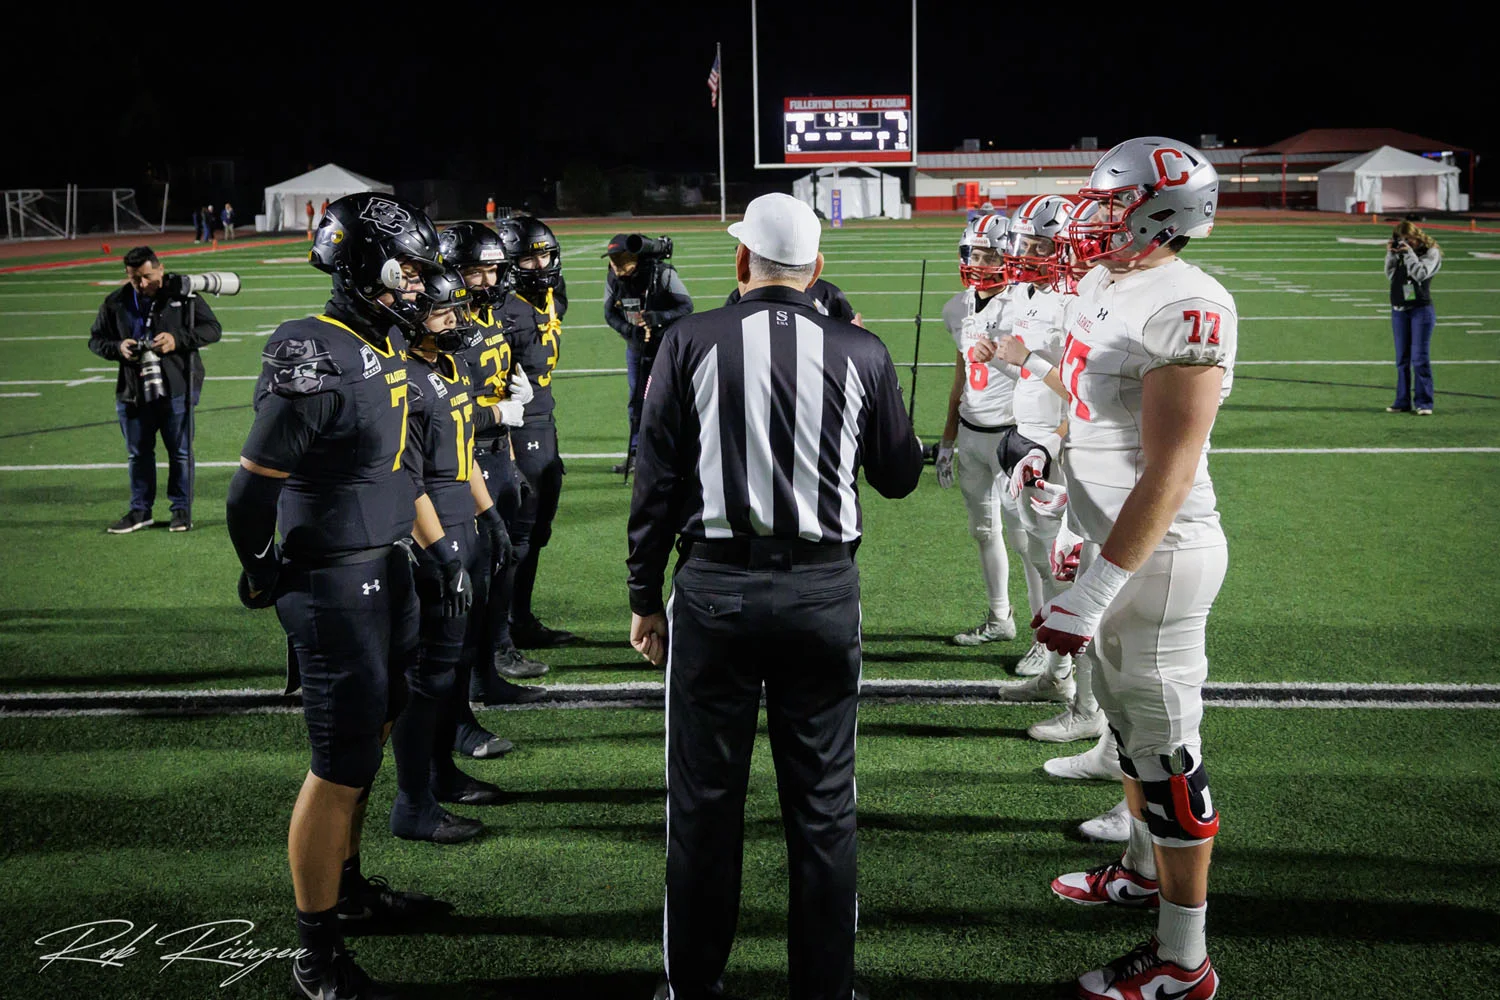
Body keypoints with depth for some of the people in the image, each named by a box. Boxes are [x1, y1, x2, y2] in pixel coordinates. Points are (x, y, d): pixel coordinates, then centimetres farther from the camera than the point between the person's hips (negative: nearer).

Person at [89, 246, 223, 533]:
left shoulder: (182, 293, -6)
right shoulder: (115, 302, 4)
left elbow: (213, 329, -4)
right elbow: (96, 339, 14)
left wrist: (178, 339, -18)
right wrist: (117, 348, -8)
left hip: (176, 390, -3)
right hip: (132, 392, 4)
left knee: (180, 452, 5)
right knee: (138, 453, 12)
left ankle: (182, 509, 17)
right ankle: (140, 511, 23)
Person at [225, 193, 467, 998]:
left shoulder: (387, 346, 7)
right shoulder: (315, 362, -22)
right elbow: (252, 492, -18)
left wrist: (439, 548, 16)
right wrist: (263, 578, -3)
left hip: (386, 567, 9)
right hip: (333, 584, -9)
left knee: (369, 731, 22)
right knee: (342, 768, -2)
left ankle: (345, 889, 41)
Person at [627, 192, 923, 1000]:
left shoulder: (691, 342, -4)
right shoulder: (860, 354, 0)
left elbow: (658, 480, -2)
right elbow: (899, 477, 11)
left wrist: (646, 596, 8)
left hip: (716, 585, -1)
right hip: (824, 590, 1)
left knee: (704, 801, 10)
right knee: (823, 804, 11)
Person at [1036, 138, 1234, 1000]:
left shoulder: (1187, 310, -23)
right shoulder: (1107, 289, 7)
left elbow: (1167, 476, -25)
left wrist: (1093, 592, -24)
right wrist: (1084, 542, 23)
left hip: (1157, 556, -9)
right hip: (1115, 542, 9)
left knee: (1166, 750, 0)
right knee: (1130, 722, 24)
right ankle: (1148, 871, 46)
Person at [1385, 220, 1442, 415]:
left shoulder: (1431, 252, -3)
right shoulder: (1399, 251, 10)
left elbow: (1421, 274, -15)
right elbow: (1390, 276, 7)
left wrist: (1409, 254, -14)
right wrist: (1391, 255, -3)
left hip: (1421, 309, -5)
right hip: (1399, 310, 5)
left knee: (1420, 358, -8)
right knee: (1402, 359, 8)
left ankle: (1424, 402, -5)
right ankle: (1403, 401, 13)